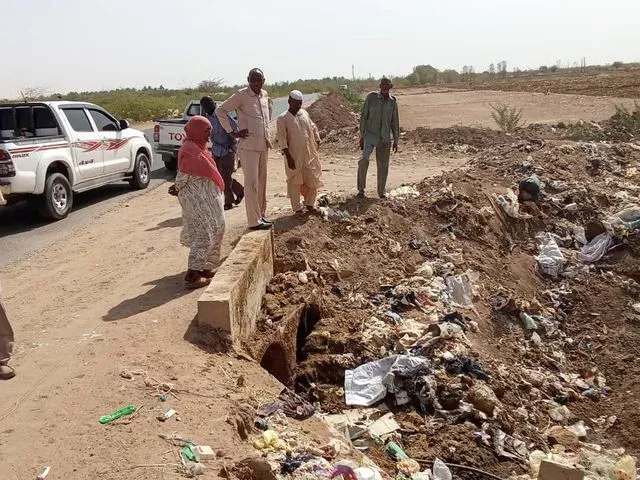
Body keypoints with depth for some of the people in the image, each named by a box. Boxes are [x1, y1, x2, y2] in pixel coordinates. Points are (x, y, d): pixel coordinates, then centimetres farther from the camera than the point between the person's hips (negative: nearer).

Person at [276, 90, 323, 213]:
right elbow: (282, 140, -12)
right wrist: (289, 157, -17)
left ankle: (309, 204, 27)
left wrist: (317, 143, 11)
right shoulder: (282, 119, -8)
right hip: (294, 157, -5)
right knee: (295, 183, 4)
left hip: (310, 155, 5)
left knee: (313, 180, 10)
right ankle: (297, 209, 15)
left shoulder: (304, 113, 9)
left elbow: (313, 128, 19)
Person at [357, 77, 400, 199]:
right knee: (364, 160, -22)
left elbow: (395, 122, 11)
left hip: (385, 137, 3)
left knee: (383, 165, 6)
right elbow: (363, 116, -2)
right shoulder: (371, 97, -3)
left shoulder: (393, 102, 5)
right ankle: (361, 189, -9)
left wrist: (396, 141, 9)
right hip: (370, 134, -3)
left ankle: (381, 191, 21)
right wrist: (362, 136, -7)